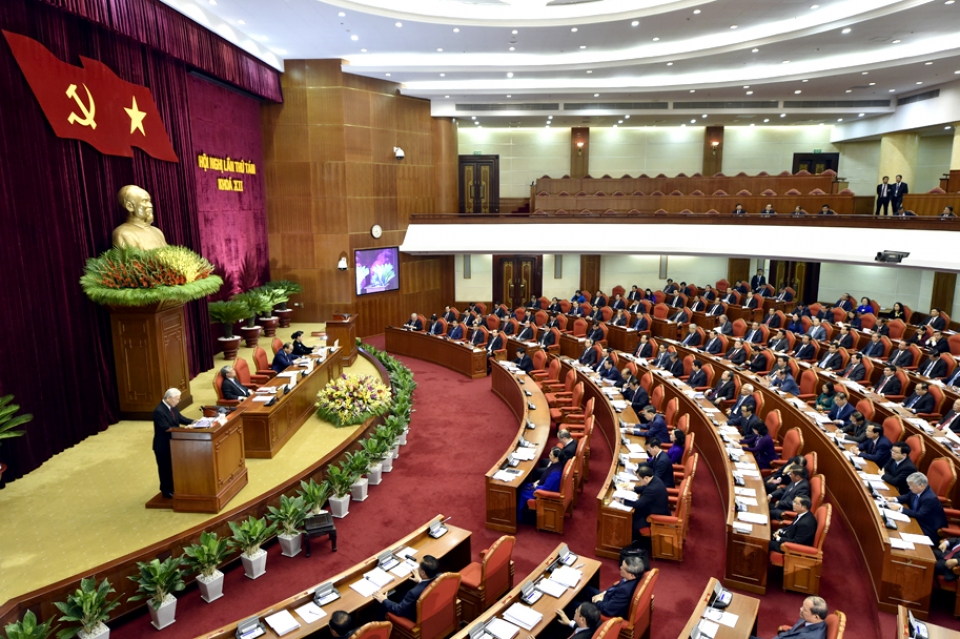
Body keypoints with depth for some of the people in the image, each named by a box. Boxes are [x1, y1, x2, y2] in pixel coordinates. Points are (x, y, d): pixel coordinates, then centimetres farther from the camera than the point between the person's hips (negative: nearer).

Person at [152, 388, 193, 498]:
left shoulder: (172, 407, 3)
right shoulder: (159, 411, -26)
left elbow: (181, 418, 9)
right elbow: (167, 428, -30)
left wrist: (194, 422, -6)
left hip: (172, 443, 9)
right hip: (163, 445, -9)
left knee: (173, 466, 17)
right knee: (165, 468, 4)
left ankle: (172, 488, 30)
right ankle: (166, 491, 17)